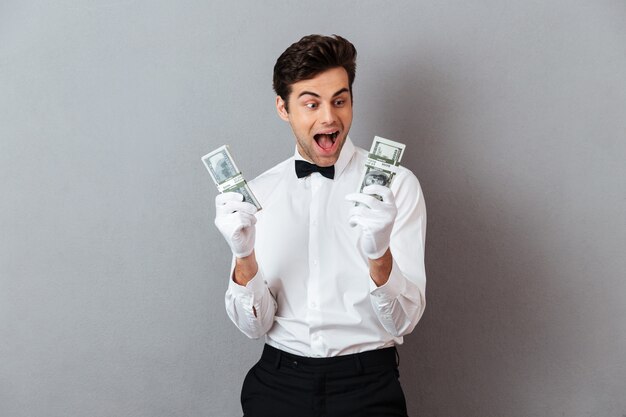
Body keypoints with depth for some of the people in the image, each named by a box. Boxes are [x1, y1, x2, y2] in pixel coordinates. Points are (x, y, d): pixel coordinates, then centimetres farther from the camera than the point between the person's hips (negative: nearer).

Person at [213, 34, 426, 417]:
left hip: (366, 385, -2)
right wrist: (244, 256, -20)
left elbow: (402, 322, -10)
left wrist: (379, 255, -28)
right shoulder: (258, 193, 1)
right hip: (278, 383, 2)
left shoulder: (395, 184, -7)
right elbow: (254, 325, -2)